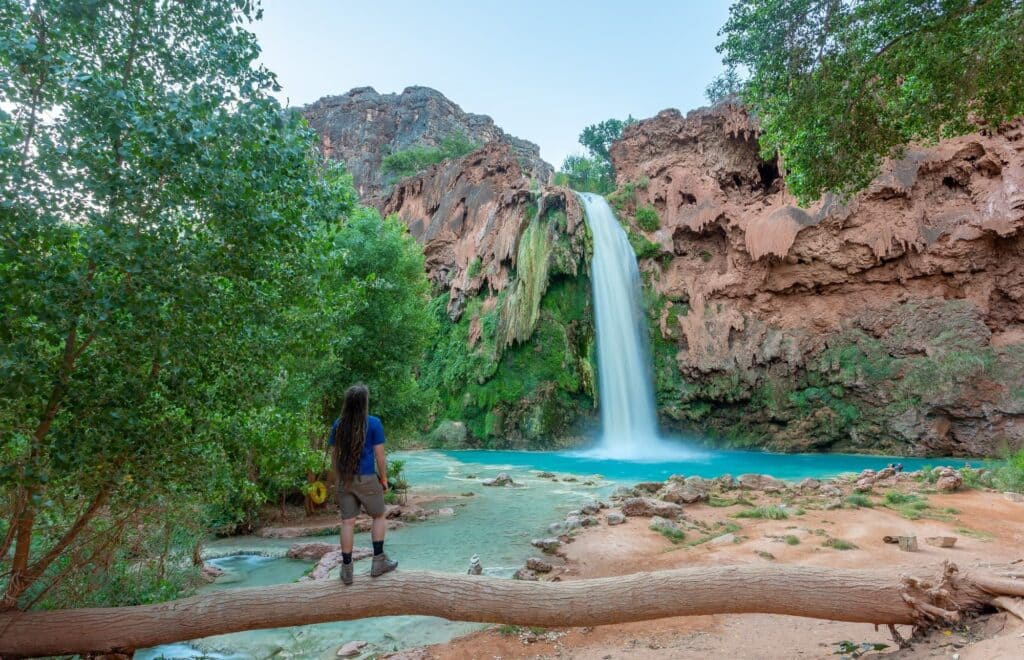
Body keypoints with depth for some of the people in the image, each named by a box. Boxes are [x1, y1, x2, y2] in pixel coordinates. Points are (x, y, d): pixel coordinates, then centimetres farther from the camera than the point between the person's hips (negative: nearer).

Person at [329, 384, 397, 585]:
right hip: (367, 478, -4)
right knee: (379, 517, 14)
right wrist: (384, 479, 2)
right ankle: (378, 561, 15)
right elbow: (379, 455, -8)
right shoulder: (373, 423, -9)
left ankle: (347, 569, 14)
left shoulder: (338, 425, 3)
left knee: (347, 522, 8)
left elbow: (334, 454, 8)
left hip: (345, 479, 4)